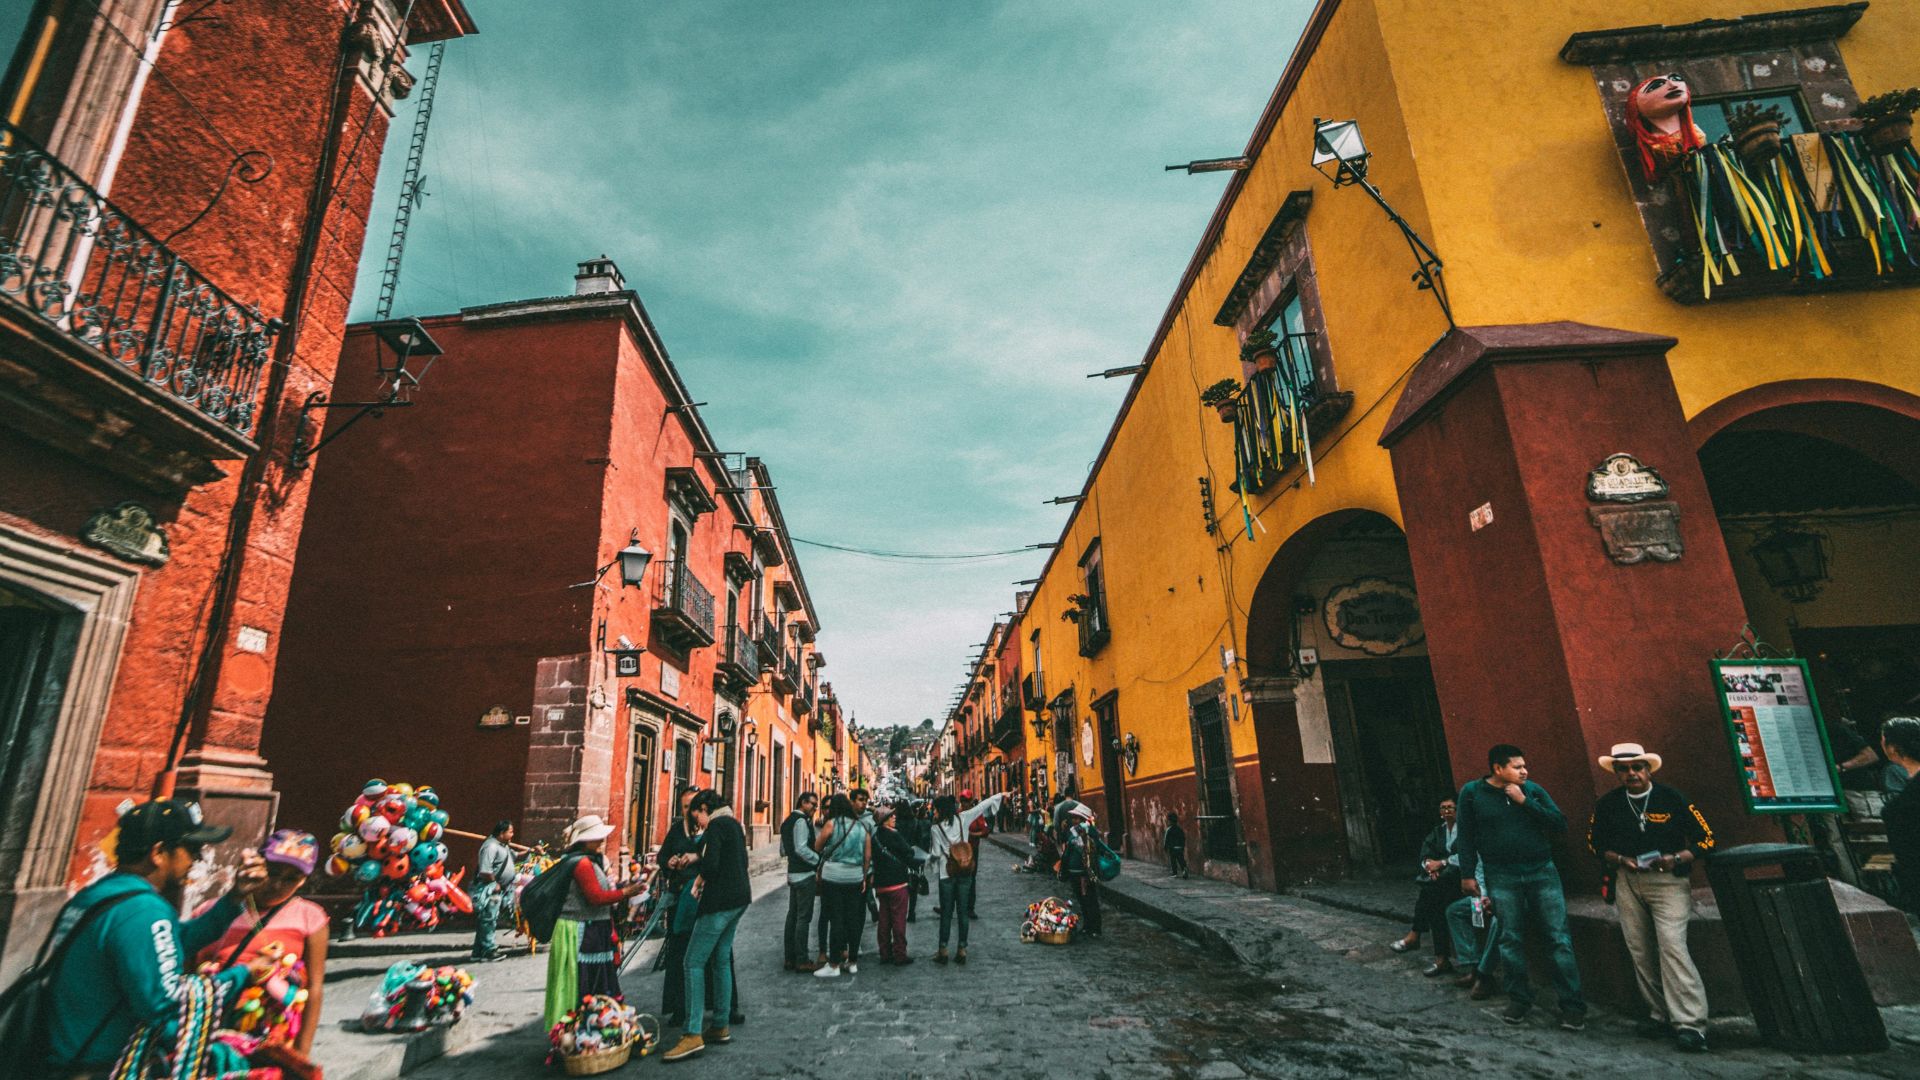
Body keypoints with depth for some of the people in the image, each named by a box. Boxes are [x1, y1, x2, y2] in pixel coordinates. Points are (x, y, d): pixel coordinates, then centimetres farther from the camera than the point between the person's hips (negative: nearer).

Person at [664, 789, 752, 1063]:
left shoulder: (716, 825, -12)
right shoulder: (734, 824, 16)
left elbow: (710, 865, -22)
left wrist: (700, 878, 0)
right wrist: (698, 857, 9)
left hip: (720, 901, -10)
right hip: (739, 897, 10)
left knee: (694, 961, -6)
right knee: (721, 960, 15)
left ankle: (693, 1034, -7)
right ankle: (722, 1026, 21)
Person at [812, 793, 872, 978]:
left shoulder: (832, 824, -6)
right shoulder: (862, 826, 6)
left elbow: (817, 846, 2)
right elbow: (868, 855, 7)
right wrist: (864, 877, 16)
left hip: (833, 876, -4)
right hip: (856, 878, 4)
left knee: (836, 920, 0)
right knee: (853, 919, 9)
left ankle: (834, 965, 4)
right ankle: (852, 962, 17)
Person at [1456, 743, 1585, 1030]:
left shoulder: (1533, 790, 2)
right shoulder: (1472, 793, -3)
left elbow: (1560, 825, -6)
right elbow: (1466, 837, 2)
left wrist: (1524, 802, -14)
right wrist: (1468, 874, 2)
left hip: (1542, 872, 1)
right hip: (1502, 877, -1)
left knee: (1559, 938, 1)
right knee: (1511, 940, 5)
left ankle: (1572, 1006, 9)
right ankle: (1519, 1000, 19)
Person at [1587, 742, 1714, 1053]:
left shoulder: (1672, 799, -6)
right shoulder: (1608, 804, 3)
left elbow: (1706, 840, -2)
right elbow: (1595, 843, 11)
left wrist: (1677, 859, -17)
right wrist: (1621, 860, -6)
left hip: (1668, 879, -4)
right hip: (1626, 881, 4)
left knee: (1672, 945, -16)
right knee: (1640, 951, 7)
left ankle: (1690, 1023, -13)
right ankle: (1662, 1014, 19)